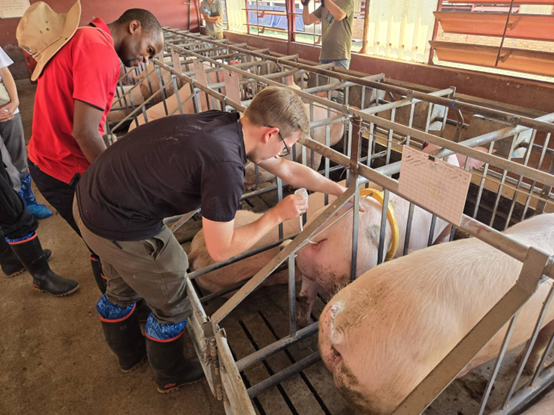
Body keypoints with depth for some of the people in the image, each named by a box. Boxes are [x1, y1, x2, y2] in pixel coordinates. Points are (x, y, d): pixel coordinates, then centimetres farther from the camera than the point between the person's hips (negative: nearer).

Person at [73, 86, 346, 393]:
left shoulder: (227, 124, -3)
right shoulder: (226, 165, -29)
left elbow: (288, 170, 9)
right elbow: (221, 250, -17)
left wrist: (342, 191, 17)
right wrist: (277, 215, -9)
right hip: (118, 226, -9)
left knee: (122, 286, 31)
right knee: (173, 301, 13)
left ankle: (128, 353, 59)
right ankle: (170, 374, 42)